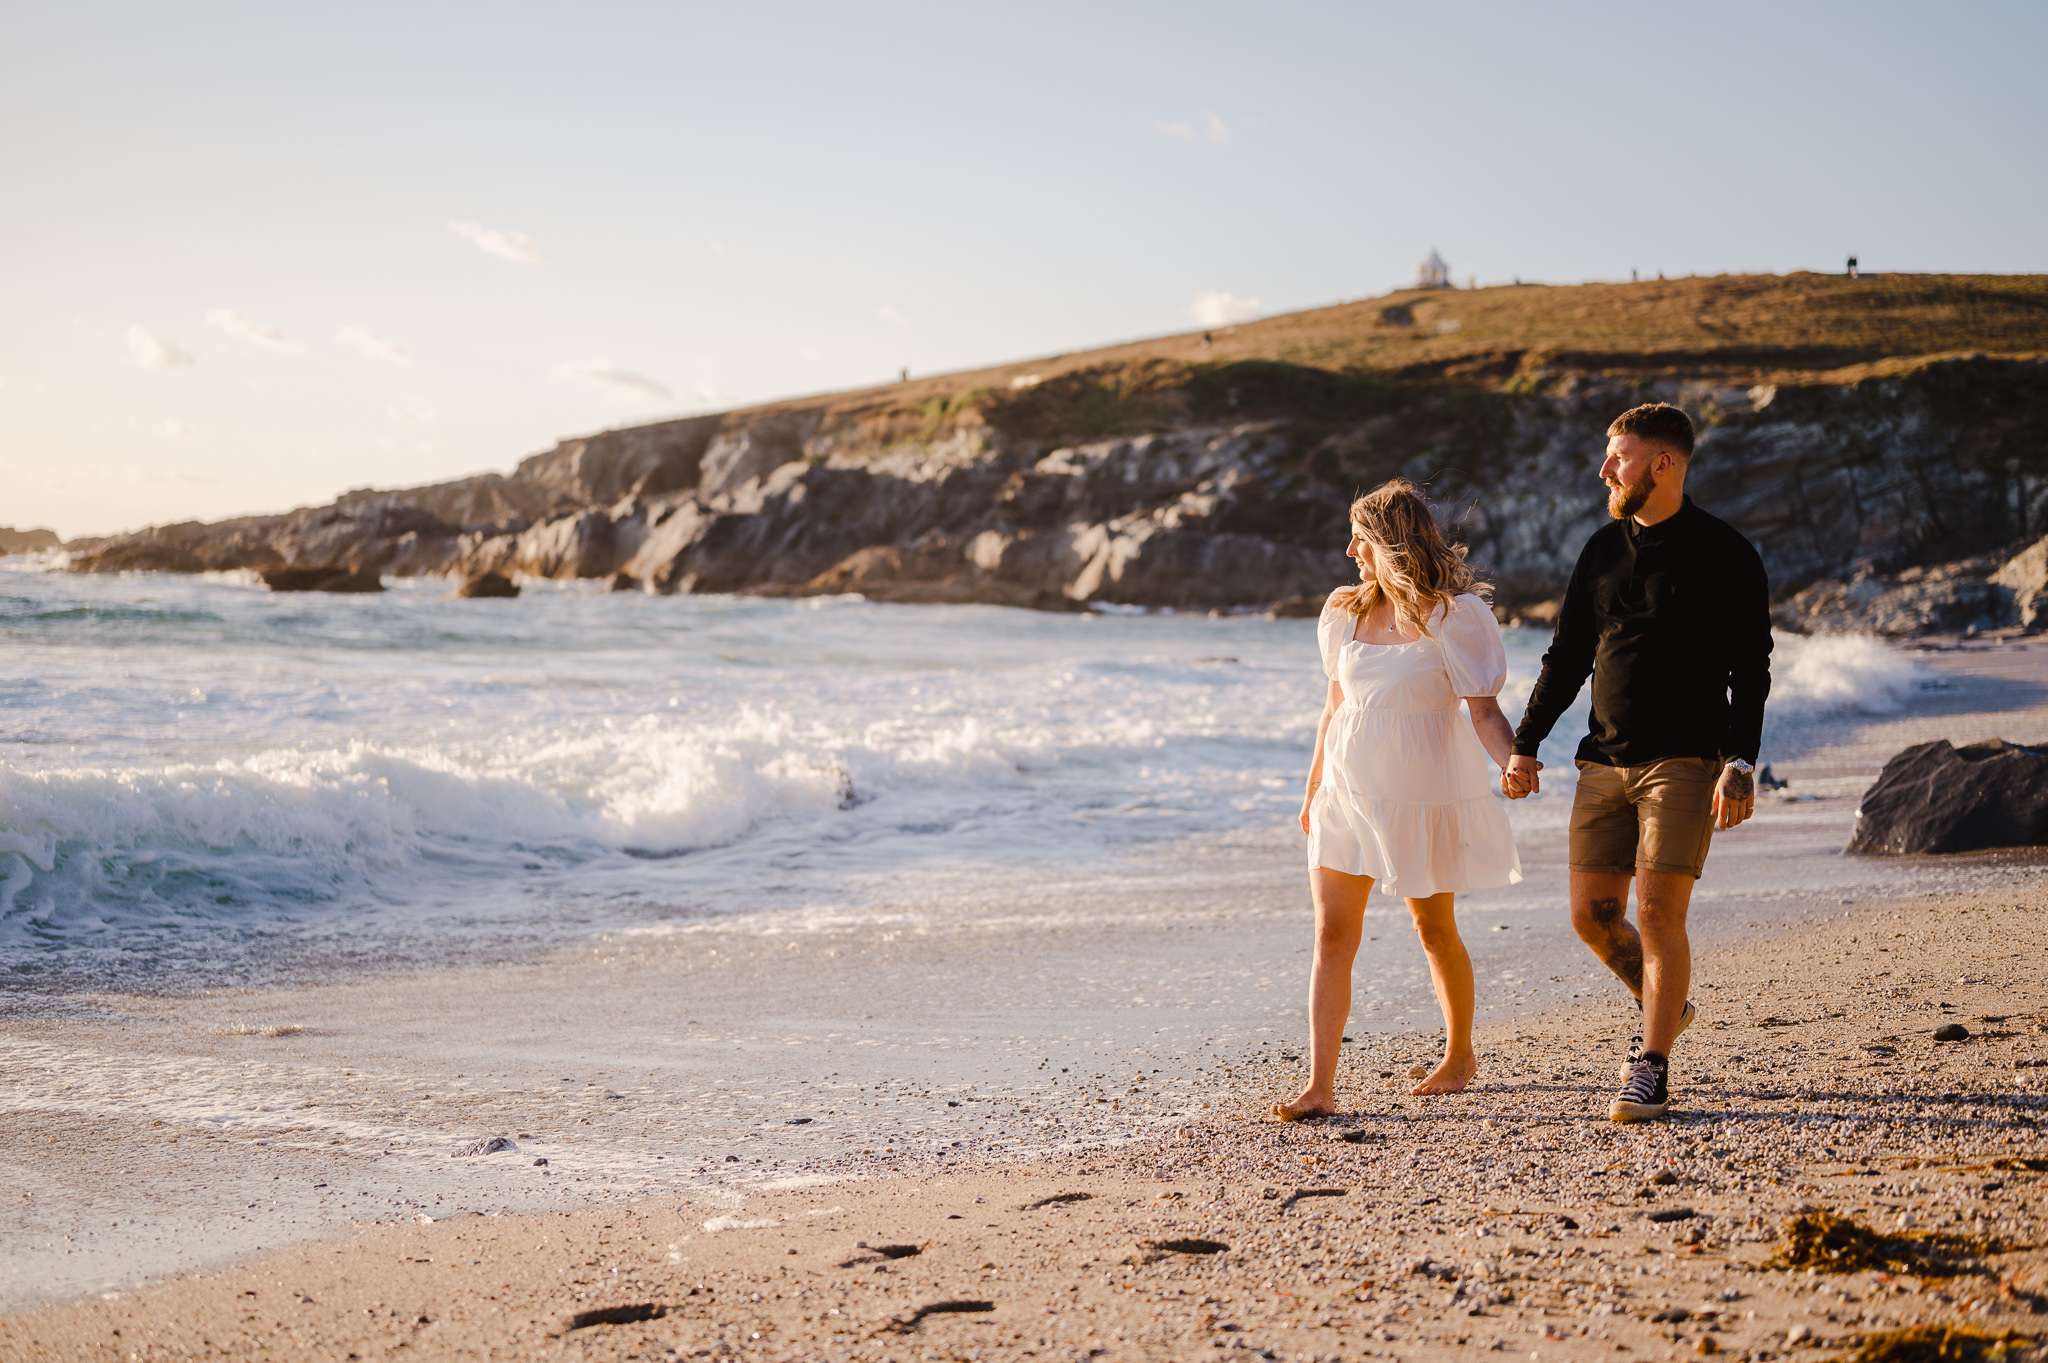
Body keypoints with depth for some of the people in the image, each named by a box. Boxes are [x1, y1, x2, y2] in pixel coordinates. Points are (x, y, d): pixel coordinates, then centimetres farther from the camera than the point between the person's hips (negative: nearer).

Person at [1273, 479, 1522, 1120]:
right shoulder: (1346, 611, 6)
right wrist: (1313, 789, 21)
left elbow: (1485, 712, -10)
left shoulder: (1452, 615, -10)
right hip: (1347, 793, 4)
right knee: (1332, 934, -5)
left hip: (1420, 795, -4)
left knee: (1435, 930, 11)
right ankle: (1320, 1086, -6)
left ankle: (1460, 1054, 34)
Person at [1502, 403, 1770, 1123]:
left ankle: (1651, 1073, -3)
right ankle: (1663, 1005, 29)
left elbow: (1750, 670, -7)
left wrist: (1741, 763, -18)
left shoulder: (1724, 554, -4)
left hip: (1684, 760, -5)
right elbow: (1567, 656, 16)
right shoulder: (1604, 548, 12)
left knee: (1658, 911, -12)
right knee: (1592, 914, 2)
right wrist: (1524, 745, 12)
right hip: (1605, 761, 6)